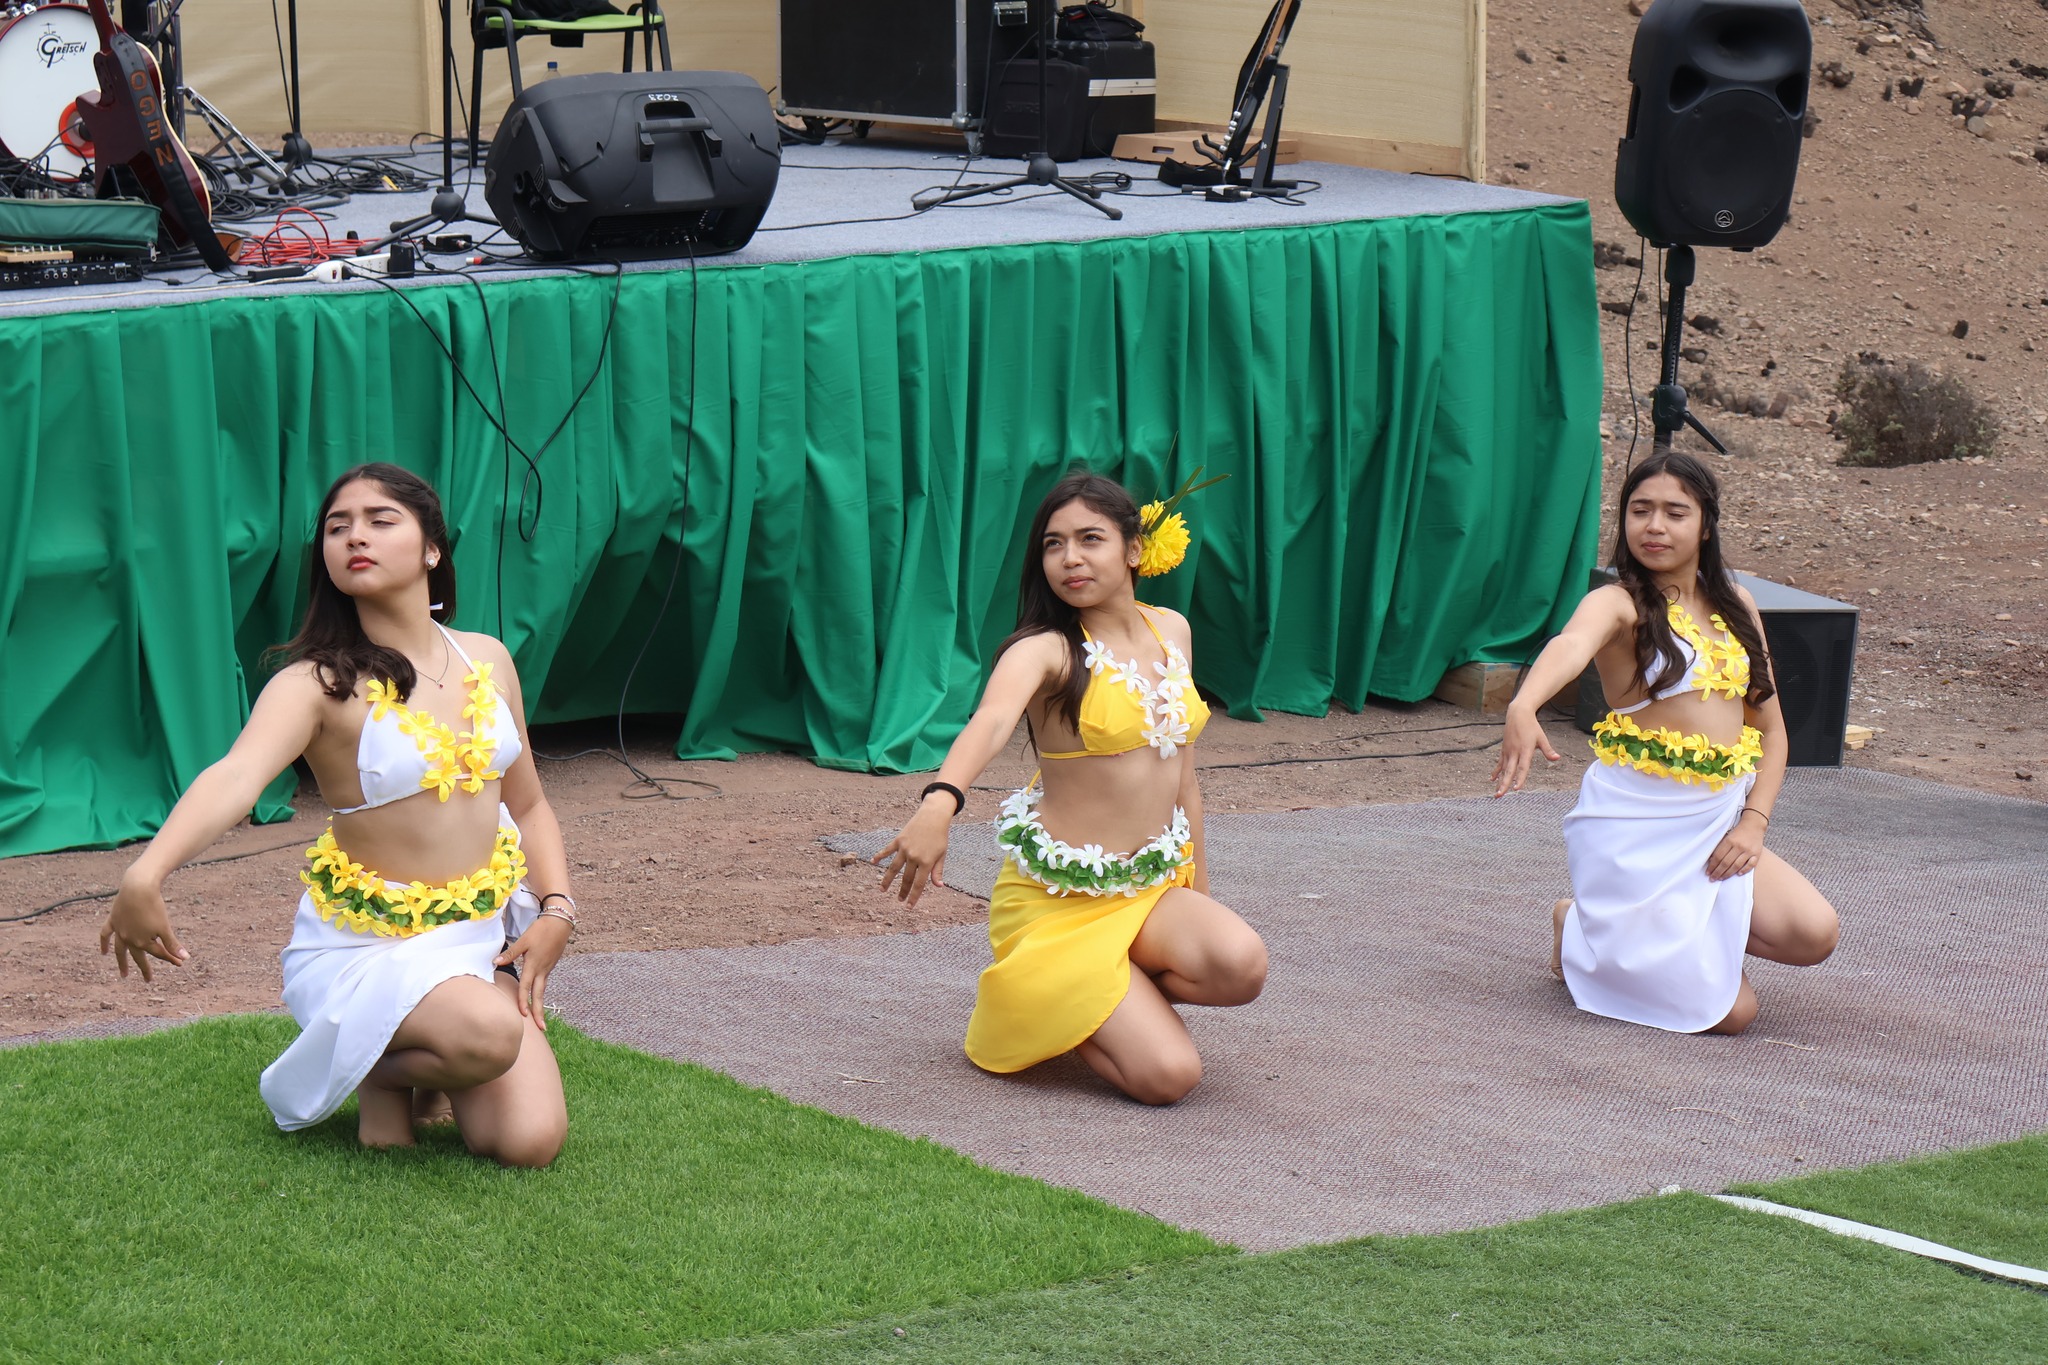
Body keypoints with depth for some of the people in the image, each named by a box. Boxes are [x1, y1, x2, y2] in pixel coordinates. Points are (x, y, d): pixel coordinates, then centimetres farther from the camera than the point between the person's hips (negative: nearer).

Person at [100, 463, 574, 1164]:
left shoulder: (486, 660, 3)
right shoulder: (320, 683, -16)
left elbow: (529, 806, 15)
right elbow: (236, 775, -36)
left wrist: (557, 912, -3)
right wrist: (146, 874, -54)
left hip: (486, 932, 5)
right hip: (367, 943, -5)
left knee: (528, 1142, -13)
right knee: (486, 1034, -36)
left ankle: (426, 1068, 22)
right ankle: (385, 1074, 2)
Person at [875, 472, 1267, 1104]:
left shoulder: (1171, 631, 8)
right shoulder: (1044, 651, -12)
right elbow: (991, 722, -35)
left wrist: (1198, 891, 18)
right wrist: (939, 804, -55)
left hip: (1155, 889, 6)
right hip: (1062, 902, -6)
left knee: (1240, 965, -29)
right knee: (1169, 1075, -22)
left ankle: (1086, 994, 2)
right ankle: (1040, 1002, 9)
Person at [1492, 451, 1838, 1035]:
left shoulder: (1734, 605, 10)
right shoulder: (1618, 603, -10)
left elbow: (1770, 724, 14)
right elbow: (1570, 646, -34)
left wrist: (1754, 822, -3)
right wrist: (1523, 707, -57)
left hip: (1717, 825, 6)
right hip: (1635, 827, -6)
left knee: (1813, 934, -17)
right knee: (1730, 1011, -11)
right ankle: (1580, 935, 15)